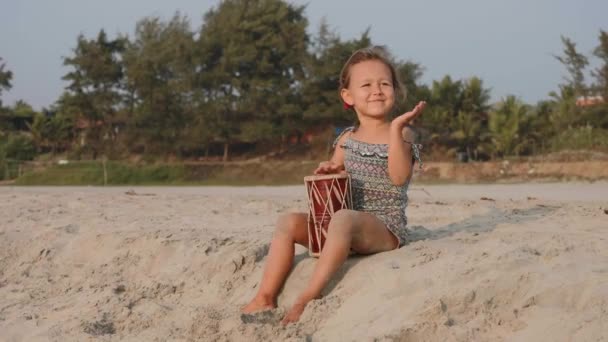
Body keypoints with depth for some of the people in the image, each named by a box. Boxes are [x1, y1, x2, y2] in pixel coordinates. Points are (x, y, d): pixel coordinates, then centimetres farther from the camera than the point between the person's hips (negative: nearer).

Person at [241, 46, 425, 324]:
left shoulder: (401, 134, -2)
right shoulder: (346, 140, 13)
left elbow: (399, 177, -19)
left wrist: (396, 128, -24)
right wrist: (329, 171, -6)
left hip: (385, 229, -6)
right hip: (346, 229, 6)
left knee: (343, 218, -36)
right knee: (290, 222, -8)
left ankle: (308, 298, -38)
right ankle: (265, 298, -14)